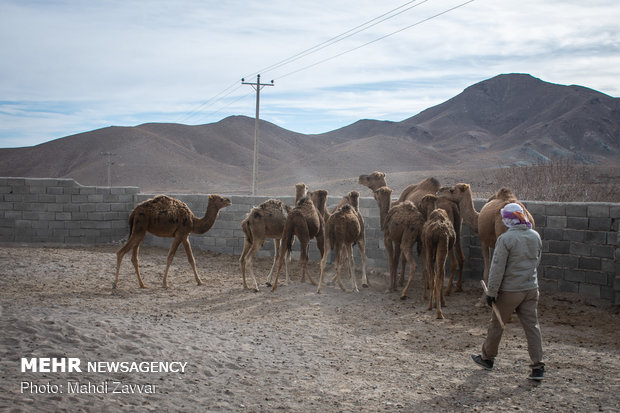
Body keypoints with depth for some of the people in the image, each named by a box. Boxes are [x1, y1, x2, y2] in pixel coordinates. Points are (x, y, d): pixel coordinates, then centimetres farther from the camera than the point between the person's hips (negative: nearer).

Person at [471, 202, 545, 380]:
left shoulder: (505, 239, -16)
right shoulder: (535, 236, 3)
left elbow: (497, 269, -16)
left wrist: (491, 292, -10)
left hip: (510, 290, -5)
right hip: (531, 288, 5)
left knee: (496, 324, 12)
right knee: (532, 325, 7)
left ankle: (487, 358, 28)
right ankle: (538, 366, 3)